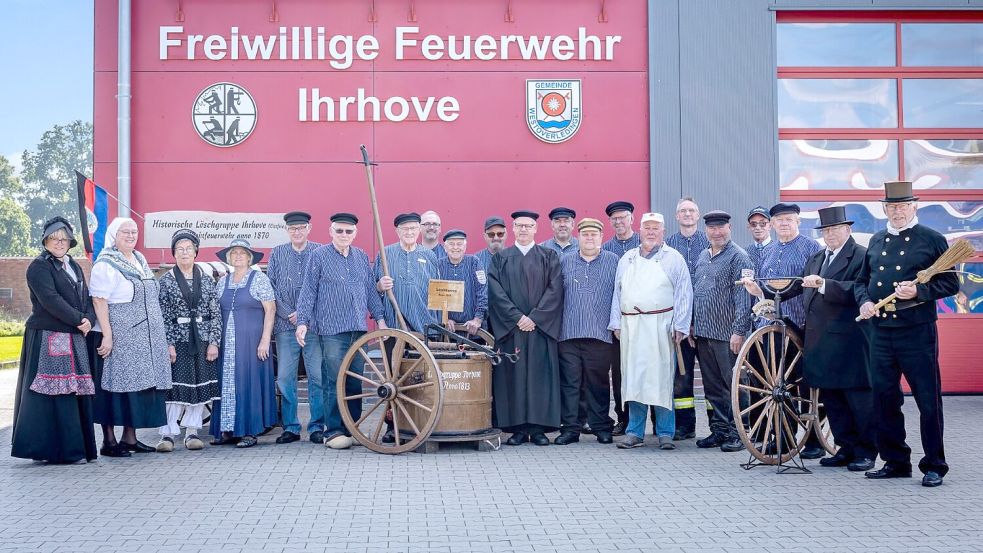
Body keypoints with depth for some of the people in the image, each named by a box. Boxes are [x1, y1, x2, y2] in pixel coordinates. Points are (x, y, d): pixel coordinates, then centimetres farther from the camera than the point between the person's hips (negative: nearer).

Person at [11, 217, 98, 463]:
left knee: (75, 391, 7)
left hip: (74, 339, 7)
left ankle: (74, 447, 12)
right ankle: (49, 449, -4)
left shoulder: (74, 267, 20)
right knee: (51, 392, -8)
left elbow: (86, 297, 15)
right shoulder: (39, 266, -4)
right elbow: (50, 299, -16)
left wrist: (89, 320, -5)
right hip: (47, 338, -7)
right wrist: (79, 320, -15)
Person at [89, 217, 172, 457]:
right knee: (116, 385, -5)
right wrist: (107, 335, -21)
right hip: (118, 338, -8)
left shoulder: (140, 260, 16)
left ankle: (129, 437, 17)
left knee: (140, 385, 9)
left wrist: (156, 333, 18)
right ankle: (109, 441, 3)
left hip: (144, 338, 8)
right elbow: (99, 301, -14)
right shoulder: (105, 264, -8)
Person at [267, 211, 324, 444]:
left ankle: (317, 427, 7)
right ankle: (290, 427, 11)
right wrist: (289, 315, -5)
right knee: (285, 377, 2)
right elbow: (270, 287, 6)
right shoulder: (277, 253, 10)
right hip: (285, 325, 2)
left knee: (317, 376, -1)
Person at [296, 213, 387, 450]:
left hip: (359, 329, 5)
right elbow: (308, 291, -1)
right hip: (331, 330, -5)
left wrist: (380, 317, 13)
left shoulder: (361, 256, 14)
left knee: (355, 383, 7)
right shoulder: (319, 255, 1)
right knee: (334, 382, -6)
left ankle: (352, 429, 14)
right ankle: (333, 432, -2)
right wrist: (302, 321, -7)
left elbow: (371, 289, 19)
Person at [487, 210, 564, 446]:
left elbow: (555, 290, -3)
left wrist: (534, 318, -12)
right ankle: (518, 428, 2)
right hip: (509, 328, 1)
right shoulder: (500, 258, 10)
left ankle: (538, 427, 2)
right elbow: (496, 292, 0)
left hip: (541, 328, 0)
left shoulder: (549, 257, 8)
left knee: (540, 374, -2)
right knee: (513, 375, -2)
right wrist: (517, 317, -11)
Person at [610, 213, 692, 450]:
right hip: (630, 326, 4)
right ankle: (634, 432, 10)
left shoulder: (674, 258, 5)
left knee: (662, 379, -3)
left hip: (660, 326, -3)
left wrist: (679, 326, -7)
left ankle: (665, 433, 4)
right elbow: (617, 293, 18)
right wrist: (616, 323, 9)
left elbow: (684, 294, 0)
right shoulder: (627, 259, 18)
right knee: (633, 379, 4)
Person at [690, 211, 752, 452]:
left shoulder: (738, 256, -6)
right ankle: (719, 430, 19)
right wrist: (692, 325, 15)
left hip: (727, 334, -7)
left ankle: (736, 433, 4)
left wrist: (739, 331, -18)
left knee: (732, 385, -2)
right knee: (712, 387, 12)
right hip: (703, 333, 7)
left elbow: (743, 297, -12)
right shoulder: (703, 257, 16)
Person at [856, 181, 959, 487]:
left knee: (928, 401, 0)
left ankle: (934, 466, 11)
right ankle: (895, 461, 20)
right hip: (880, 332, 5)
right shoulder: (876, 241, 14)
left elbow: (951, 284, -2)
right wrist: (864, 302, 1)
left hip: (917, 332, -5)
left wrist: (919, 291, -17)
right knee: (884, 399, 8)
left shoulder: (932, 240, 0)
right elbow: (862, 280, 21)